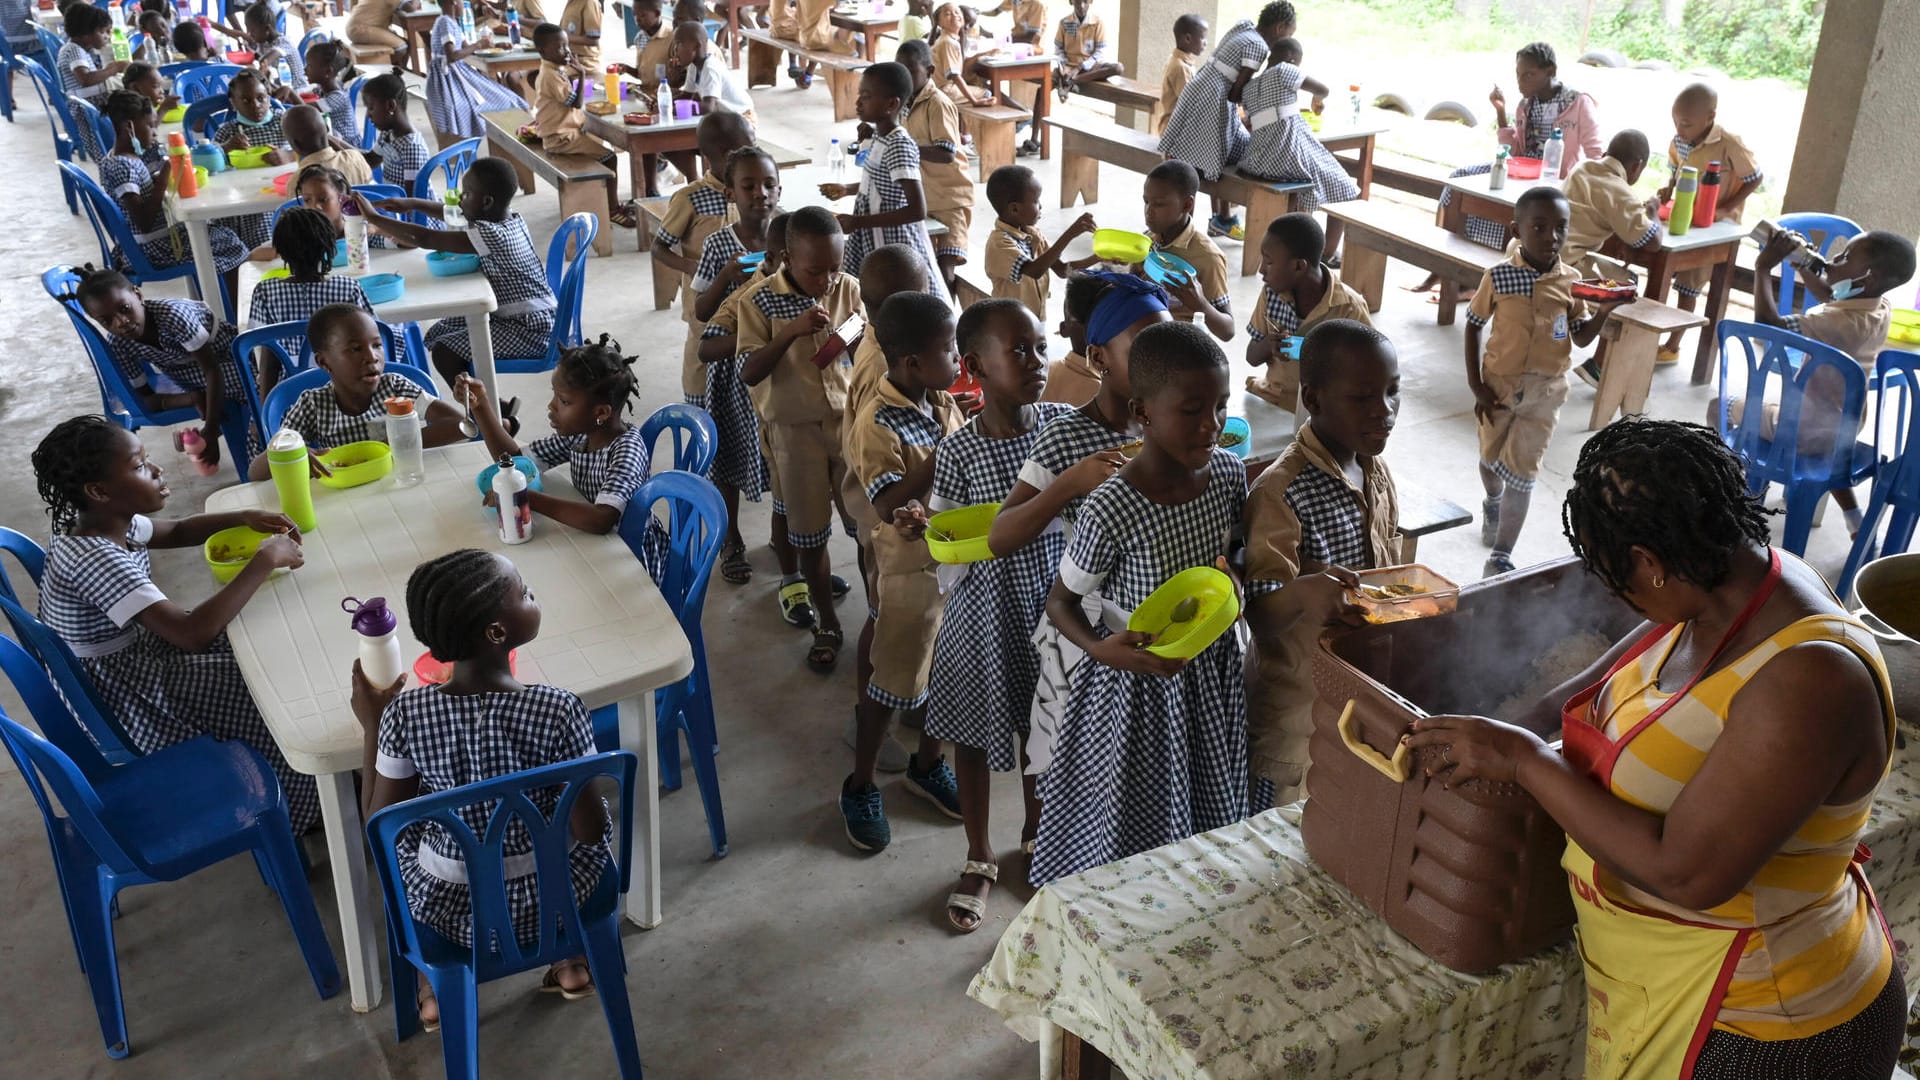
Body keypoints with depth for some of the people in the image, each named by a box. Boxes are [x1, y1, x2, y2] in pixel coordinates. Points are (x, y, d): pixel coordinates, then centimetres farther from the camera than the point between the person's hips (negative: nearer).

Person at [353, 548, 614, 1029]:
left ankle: (435, 986, 36)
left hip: (444, 910, 1)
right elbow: (591, 831, -17)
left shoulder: (406, 713, -21)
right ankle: (573, 958, 33)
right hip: (547, 901, -1)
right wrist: (599, 780, 3)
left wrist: (372, 726, 1)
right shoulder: (559, 710, -26)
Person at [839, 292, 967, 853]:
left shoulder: (945, 403, 0)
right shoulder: (877, 425, -23)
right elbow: (890, 504, -31)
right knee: (895, 680, 6)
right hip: (911, 568, -7)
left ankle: (928, 763, 42)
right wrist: (942, 456, -34)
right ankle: (860, 785, 25)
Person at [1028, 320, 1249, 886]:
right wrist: (1104, 649, -31)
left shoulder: (1229, 472, -10)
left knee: (1211, 818, 24)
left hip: (1213, 673, 5)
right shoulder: (1110, 511, -27)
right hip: (1139, 685, -5)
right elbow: (1061, 601, -14)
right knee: (1132, 832, 12)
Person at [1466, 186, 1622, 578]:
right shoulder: (1498, 276, -13)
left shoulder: (1572, 281, -6)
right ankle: (1493, 503, 53)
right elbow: (1473, 327, -4)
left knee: (1522, 472, -2)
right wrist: (1476, 386, -8)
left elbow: (1581, 338, 2)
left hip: (1544, 391, 0)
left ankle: (1501, 557, 4)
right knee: (1491, 457, 19)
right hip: (1498, 385, 0)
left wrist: (1605, 310, -18)